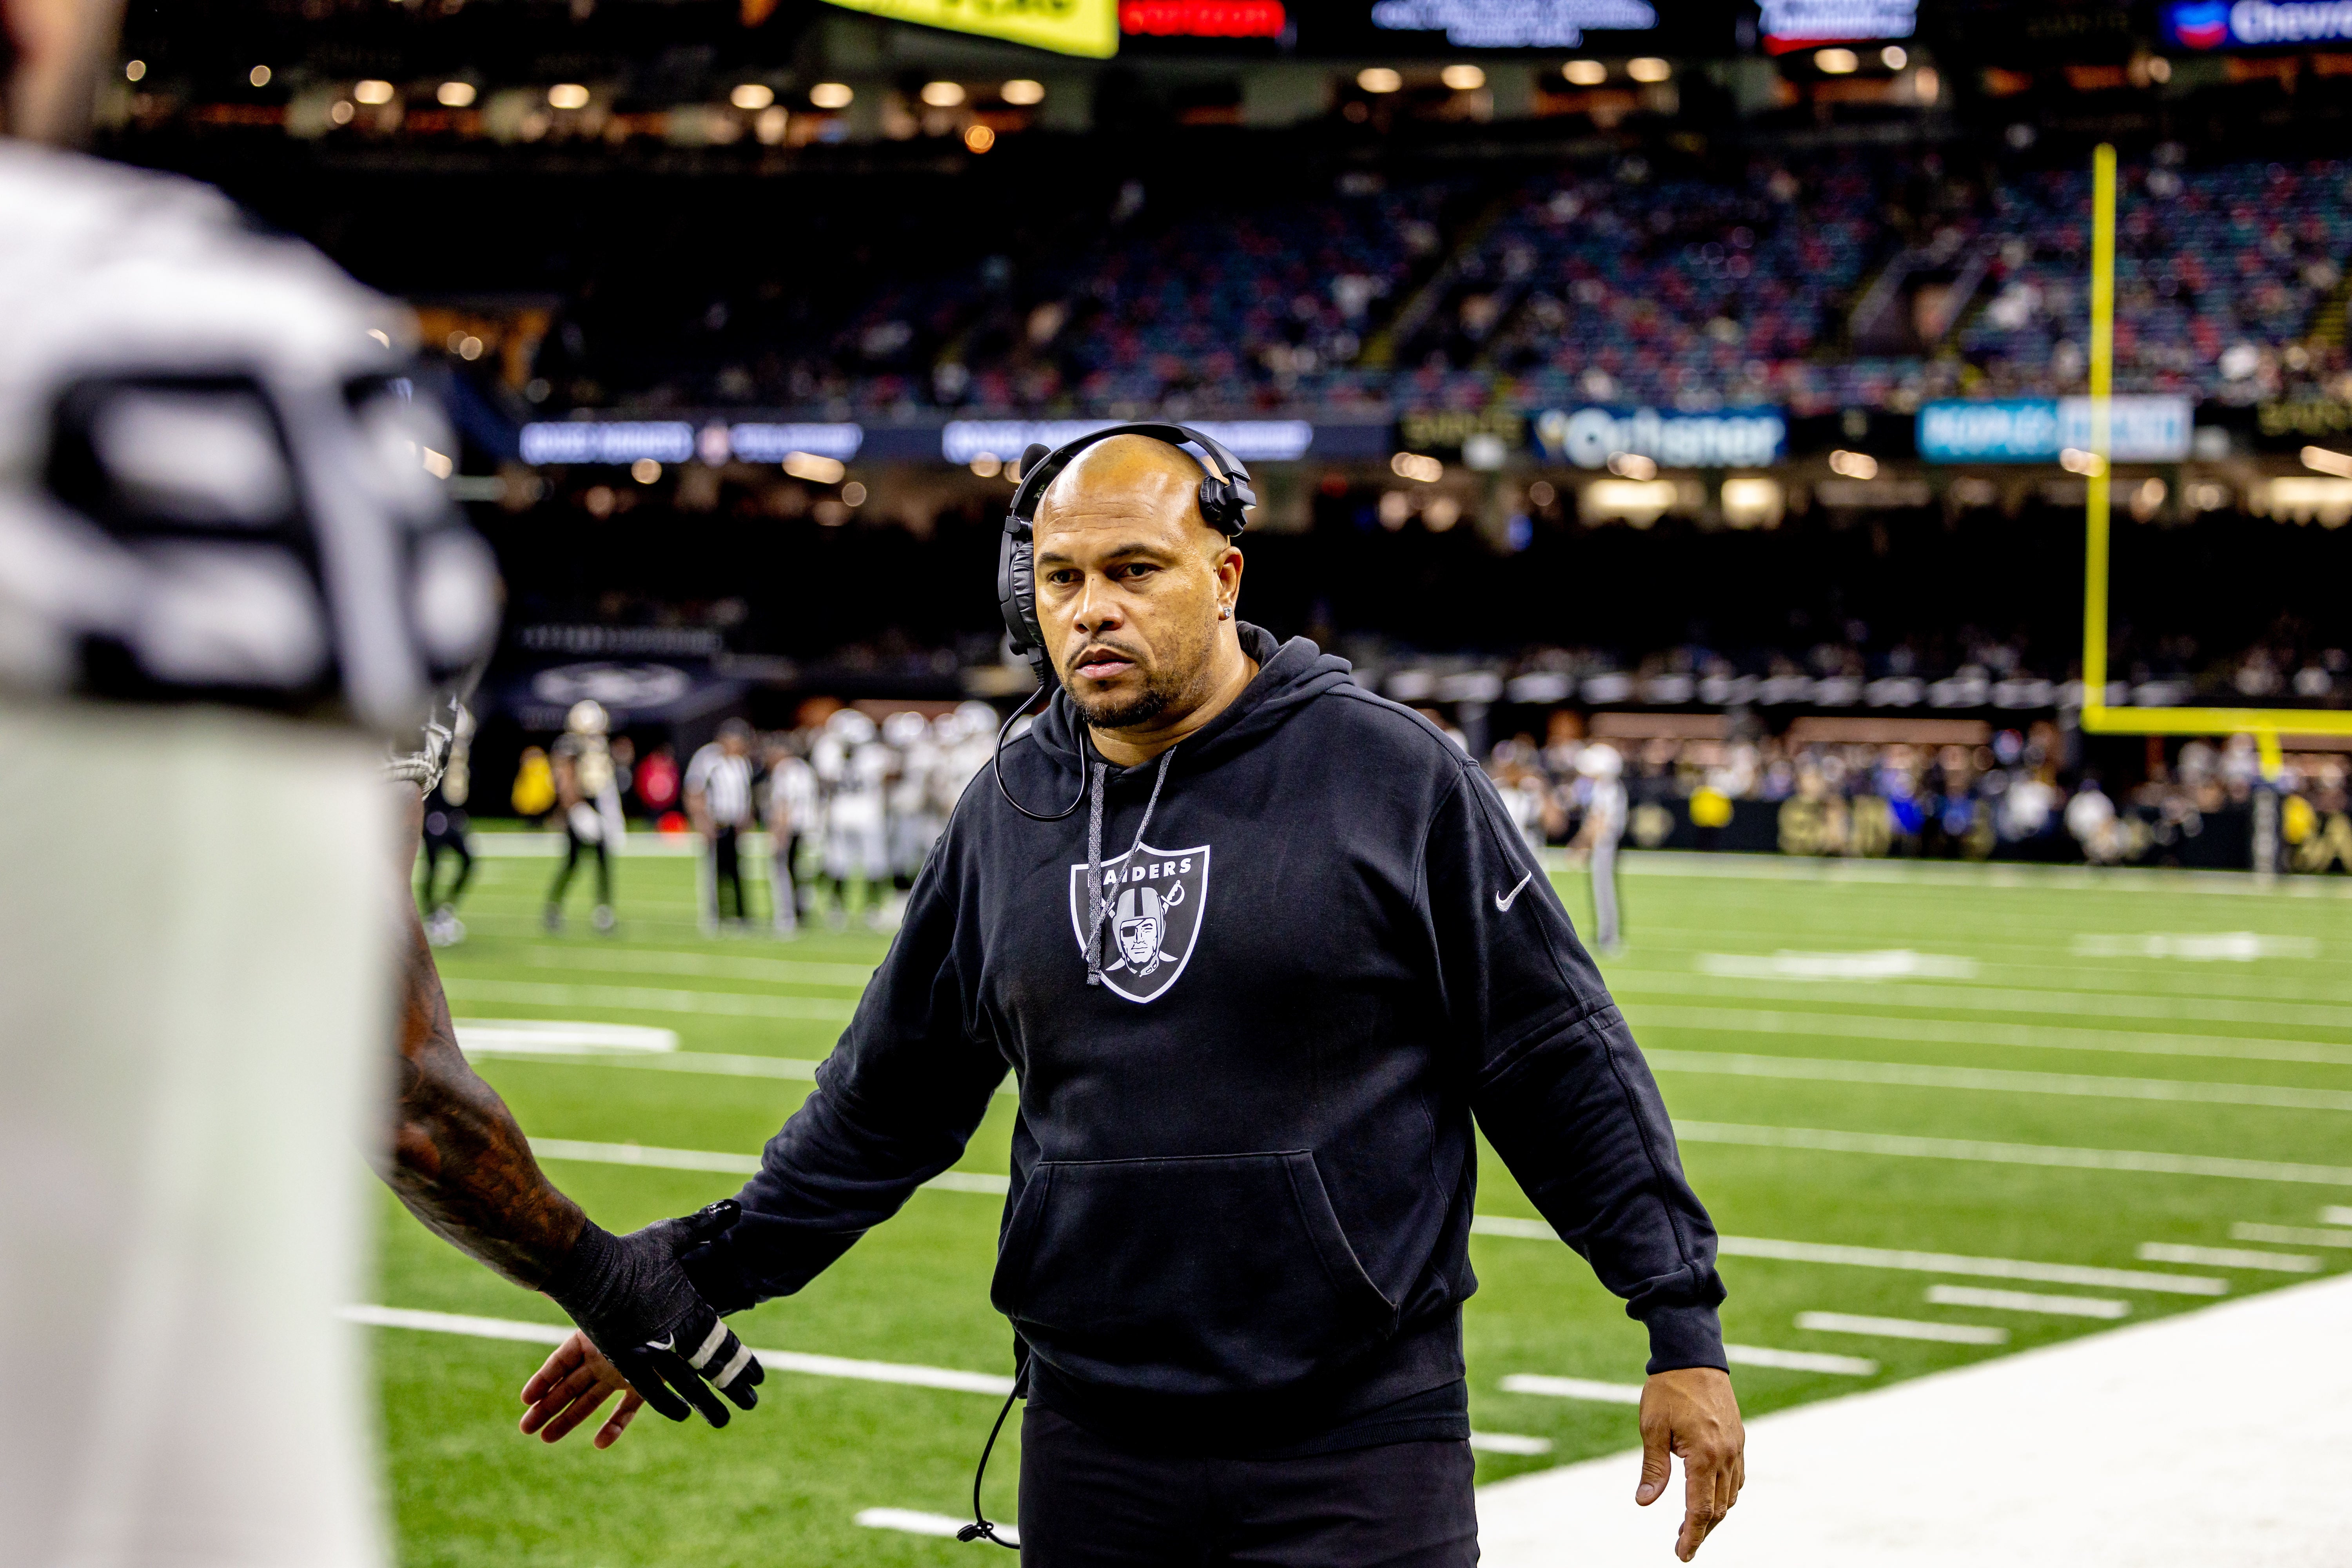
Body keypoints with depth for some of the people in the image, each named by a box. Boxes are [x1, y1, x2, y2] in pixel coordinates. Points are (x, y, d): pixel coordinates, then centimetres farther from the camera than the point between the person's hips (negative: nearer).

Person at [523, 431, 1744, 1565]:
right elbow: (880, 1106, 18)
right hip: (1091, 1452, 4)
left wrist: (1681, 1325, -3)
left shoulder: (1393, 776, -4)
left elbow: (1562, 1065, -1)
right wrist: (693, 1289, 17)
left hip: (1356, 1450, -4)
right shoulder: (1005, 816, 9)